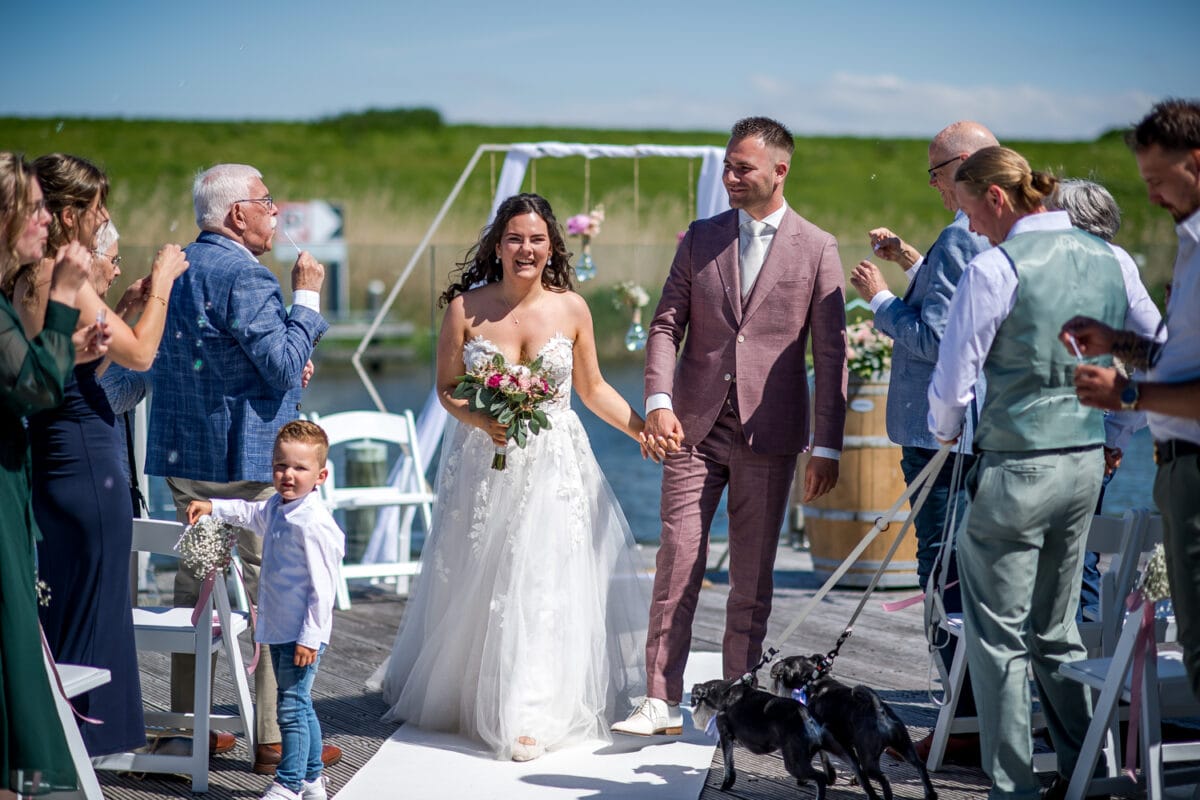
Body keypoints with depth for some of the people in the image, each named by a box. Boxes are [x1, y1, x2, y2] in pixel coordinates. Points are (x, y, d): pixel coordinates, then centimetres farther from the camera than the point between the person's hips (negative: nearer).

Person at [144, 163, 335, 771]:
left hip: (183, 456, 9)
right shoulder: (244, 276, -16)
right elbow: (285, 364, -20)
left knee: (194, 584, 14)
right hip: (246, 462, -9)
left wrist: (283, 369, 16)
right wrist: (306, 296, -10)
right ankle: (275, 739, -3)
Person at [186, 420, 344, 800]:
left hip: (302, 636, -10)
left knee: (292, 706, -7)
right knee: (300, 705, 18)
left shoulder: (314, 523, -22)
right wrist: (212, 507, 31)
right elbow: (250, 514, 33)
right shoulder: (275, 507, 7)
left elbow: (322, 587, -22)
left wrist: (310, 636, -21)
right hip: (280, 630, 10)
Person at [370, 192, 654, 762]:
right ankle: (461, 693, 26)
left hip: (554, 469, 1)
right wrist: (481, 421, -18)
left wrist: (644, 431, -1)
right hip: (483, 468, 0)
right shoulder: (466, 308, -6)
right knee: (479, 588, 7)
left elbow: (593, 390, 8)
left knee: (545, 584, -4)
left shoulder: (571, 309, -2)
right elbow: (446, 388, 1)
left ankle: (531, 715, 2)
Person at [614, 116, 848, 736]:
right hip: (695, 427, 2)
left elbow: (831, 355, -1)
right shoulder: (700, 238, 9)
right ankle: (661, 702, -1)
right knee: (677, 560, -3)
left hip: (768, 432, -2)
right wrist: (658, 400, -10)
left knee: (752, 575, 5)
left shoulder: (816, 249, 1)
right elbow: (666, 324, 7)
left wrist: (826, 447, -5)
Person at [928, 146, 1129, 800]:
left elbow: (953, 381, -11)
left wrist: (945, 431, 10)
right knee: (1056, 630, 18)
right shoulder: (1104, 259, 7)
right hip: (1086, 462, 7)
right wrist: (1114, 433, 28)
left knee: (1000, 635, 3)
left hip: (1017, 468, -7)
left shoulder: (995, 267, -13)